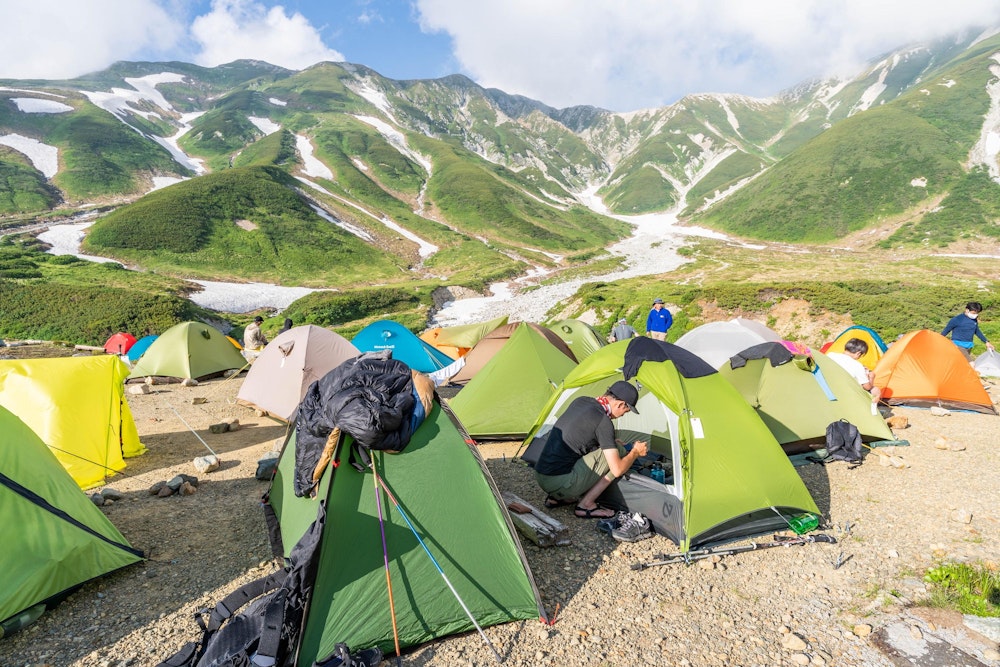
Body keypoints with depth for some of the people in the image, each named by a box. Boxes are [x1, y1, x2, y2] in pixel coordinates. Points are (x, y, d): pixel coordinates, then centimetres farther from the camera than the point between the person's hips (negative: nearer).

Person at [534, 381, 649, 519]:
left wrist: (610, 443, 29)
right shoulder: (603, 421, -13)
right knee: (618, 450, 1)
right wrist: (635, 452, 8)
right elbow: (617, 470, -11)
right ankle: (586, 505, 3)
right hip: (561, 483, -8)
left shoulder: (580, 401, 10)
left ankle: (555, 498, 18)